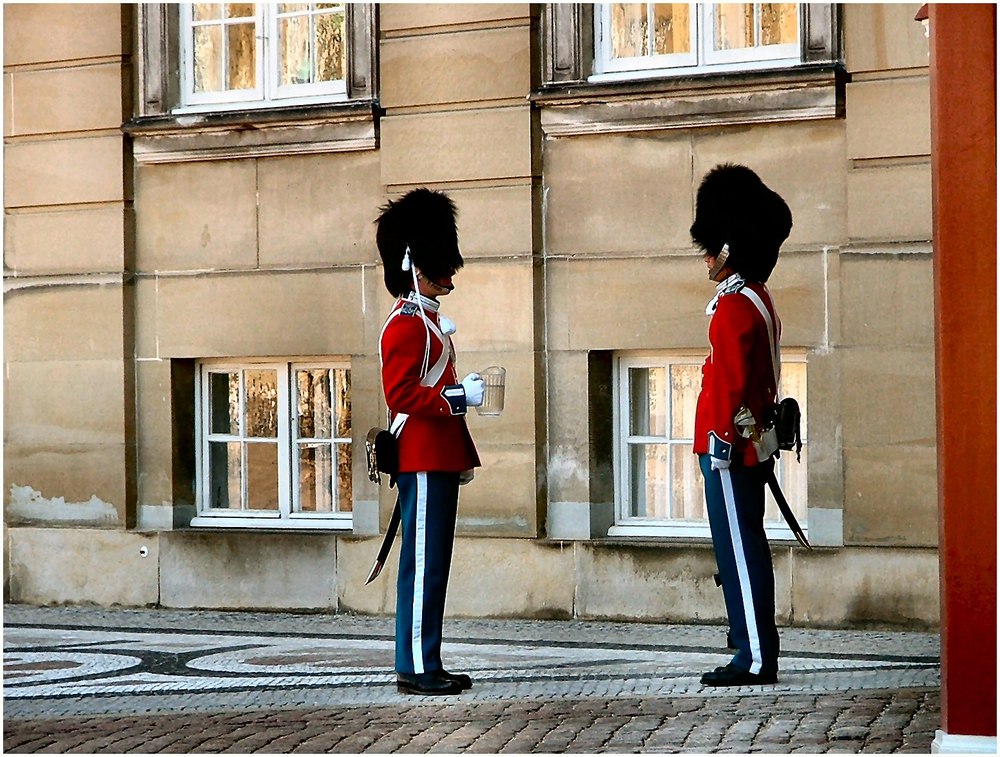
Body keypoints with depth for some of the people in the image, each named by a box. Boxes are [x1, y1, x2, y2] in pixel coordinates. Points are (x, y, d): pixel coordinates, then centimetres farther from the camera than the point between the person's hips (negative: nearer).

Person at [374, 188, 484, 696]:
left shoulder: (428, 321, 19)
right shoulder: (406, 325, -13)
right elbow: (402, 395, -20)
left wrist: (461, 424, 23)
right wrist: (460, 396, -19)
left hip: (439, 462, 10)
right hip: (422, 461, -10)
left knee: (433, 563, 11)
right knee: (423, 563, -7)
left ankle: (426, 663, 16)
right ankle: (416, 668, -3)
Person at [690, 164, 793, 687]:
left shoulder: (733, 306, -16)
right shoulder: (759, 300, 15)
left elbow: (731, 383, -20)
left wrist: (721, 443, -19)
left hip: (731, 448, -10)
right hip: (753, 445, 10)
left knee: (739, 549, -6)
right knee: (744, 546, 14)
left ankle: (755, 659, -2)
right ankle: (756, 644, 21)